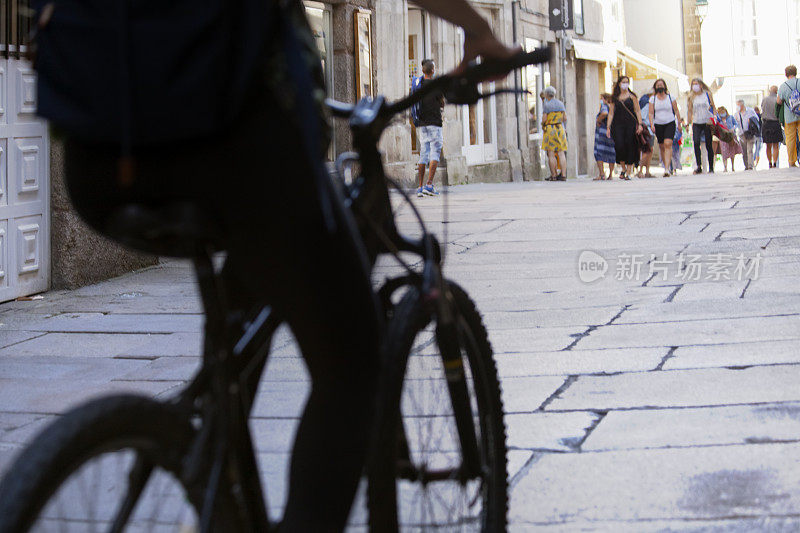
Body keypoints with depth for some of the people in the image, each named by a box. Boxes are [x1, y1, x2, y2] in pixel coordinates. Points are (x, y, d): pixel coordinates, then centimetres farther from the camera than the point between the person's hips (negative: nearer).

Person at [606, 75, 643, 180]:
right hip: (618, 125, 1)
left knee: (630, 147, -4)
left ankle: (628, 173, 3)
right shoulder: (615, 97, 11)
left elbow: (637, 111, 4)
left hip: (630, 124, -1)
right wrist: (608, 127, 4)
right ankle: (623, 168, 9)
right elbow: (611, 113, 11)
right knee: (619, 146, -13)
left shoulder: (632, 96, 7)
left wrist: (640, 124, -7)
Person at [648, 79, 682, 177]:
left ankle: (667, 169, -26)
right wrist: (651, 124, -10)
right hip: (658, 125, 2)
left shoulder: (670, 97, 4)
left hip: (670, 123, -2)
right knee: (662, 147, 7)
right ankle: (666, 167, 20)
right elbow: (651, 113, 3)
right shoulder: (653, 99, 6)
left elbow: (676, 111, 9)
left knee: (668, 144, -18)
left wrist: (679, 123, 6)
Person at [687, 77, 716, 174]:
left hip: (707, 122, -1)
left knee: (709, 145, 0)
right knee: (696, 142, -20)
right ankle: (699, 166, -20)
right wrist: (691, 121, 5)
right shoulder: (692, 97, 8)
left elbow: (713, 107, 8)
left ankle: (711, 167, 10)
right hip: (696, 123, 1)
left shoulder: (707, 94, 4)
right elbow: (690, 111, 14)